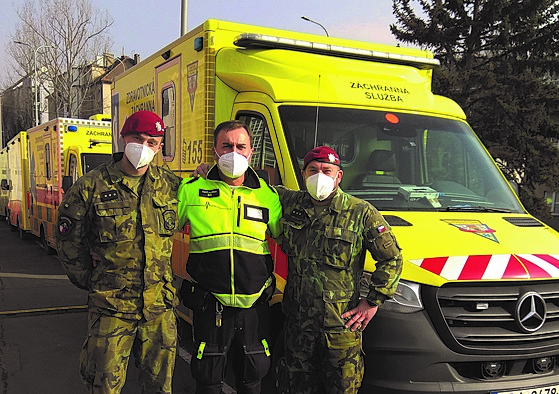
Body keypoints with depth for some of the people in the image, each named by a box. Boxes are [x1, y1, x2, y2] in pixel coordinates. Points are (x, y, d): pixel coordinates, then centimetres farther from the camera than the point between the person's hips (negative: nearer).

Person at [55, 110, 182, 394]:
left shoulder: (170, 185, 3)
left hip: (160, 306, 3)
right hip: (111, 307, -2)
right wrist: (89, 281, 5)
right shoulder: (91, 187, -5)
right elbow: (68, 240, 2)